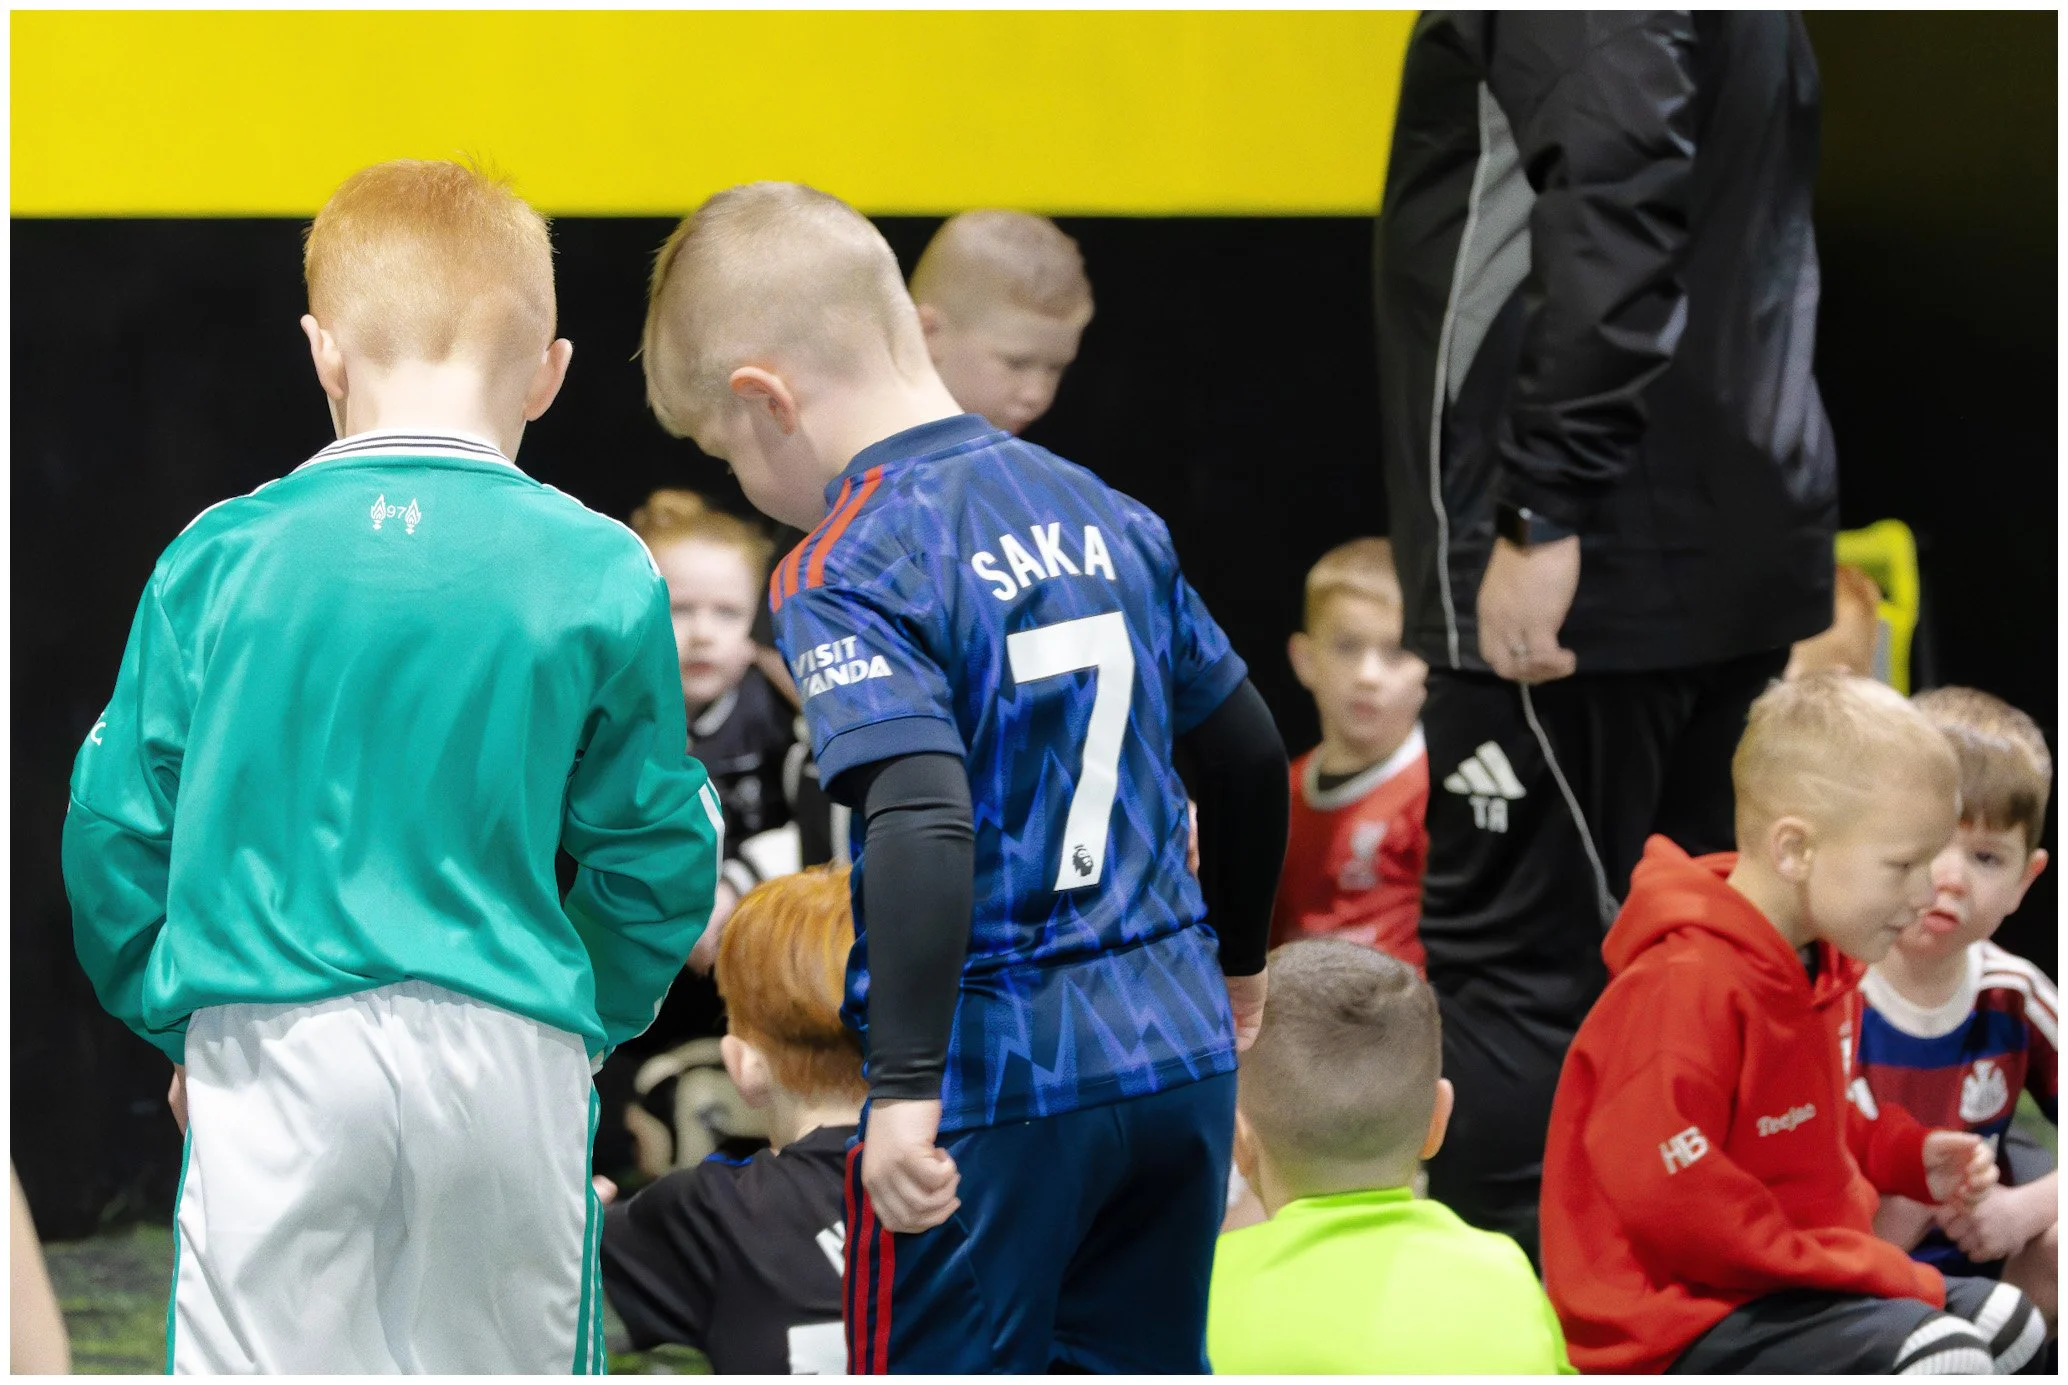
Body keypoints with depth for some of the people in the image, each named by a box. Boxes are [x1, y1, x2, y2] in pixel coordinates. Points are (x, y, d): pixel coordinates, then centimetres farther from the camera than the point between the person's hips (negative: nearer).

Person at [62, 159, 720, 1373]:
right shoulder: (600, 576, -3)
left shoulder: (218, 558, -1)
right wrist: (599, 1015, 21)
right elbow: (655, 851, 4)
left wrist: (170, 1016, 19)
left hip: (275, 1053, 0)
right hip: (510, 1048, 0)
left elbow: (120, 825, 4)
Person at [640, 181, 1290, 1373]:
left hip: (996, 1075, -7)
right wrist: (1235, 960, 33)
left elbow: (926, 820, -26)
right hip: (1180, 1054, 7)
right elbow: (1250, 751, 19)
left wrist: (909, 1087, -27)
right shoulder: (1102, 512, 10)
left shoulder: (846, 573, -13)